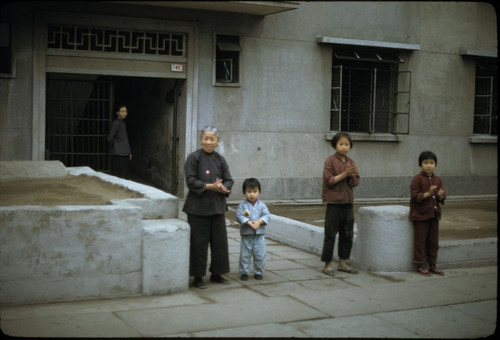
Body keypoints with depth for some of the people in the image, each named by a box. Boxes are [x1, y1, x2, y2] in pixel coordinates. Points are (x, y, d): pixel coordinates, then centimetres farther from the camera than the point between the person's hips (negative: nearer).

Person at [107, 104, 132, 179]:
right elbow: (110, 138, -18)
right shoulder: (116, 123, -12)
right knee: (118, 175, -7)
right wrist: (113, 148, -2)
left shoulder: (123, 123, 15)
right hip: (118, 154, -8)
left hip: (125, 154, 8)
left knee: (125, 175, 10)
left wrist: (129, 152, 20)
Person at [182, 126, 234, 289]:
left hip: (217, 206, 5)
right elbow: (191, 181, -11)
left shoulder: (220, 159, 8)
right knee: (199, 242, 0)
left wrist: (223, 188, -15)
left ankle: (216, 274, 22)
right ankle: (198, 277, 10)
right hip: (198, 206, -5)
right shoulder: (194, 158, -5)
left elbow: (229, 181, 7)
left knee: (219, 240, 8)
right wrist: (210, 186, -20)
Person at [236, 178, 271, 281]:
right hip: (246, 235, -1)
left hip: (260, 235, 1)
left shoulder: (262, 205, 3)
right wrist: (248, 222, -24)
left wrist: (259, 222, -21)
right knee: (245, 255, 5)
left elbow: (267, 215, -5)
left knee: (260, 255, 4)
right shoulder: (242, 205, -1)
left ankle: (258, 272, 19)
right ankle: (244, 272, 18)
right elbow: (239, 216, -11)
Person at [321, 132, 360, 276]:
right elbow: (329, 180, -13)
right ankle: (327, 264, 8)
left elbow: (355, 182, 6)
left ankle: (342, 263, 21)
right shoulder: (330, 161, -6)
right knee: (330, 235, 0)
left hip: (348, 202, 6)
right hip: (334, 203, -6)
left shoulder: (351, 162, 10)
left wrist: (352, 175, -14)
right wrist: (344, 174, -19)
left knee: (347, 235, 10)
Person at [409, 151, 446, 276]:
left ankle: (433, 265, 20)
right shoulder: (417, 179, -9)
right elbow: (415, 197, -16)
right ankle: (420, 265, 10)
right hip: (420, 215, -6)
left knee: (434, 242, 11)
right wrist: (428, 193, -25)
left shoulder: (438, 180, 9)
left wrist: (440, 195, -10)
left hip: (434, 214, 6)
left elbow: (442, 199, 13)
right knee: (420, 241, 0)